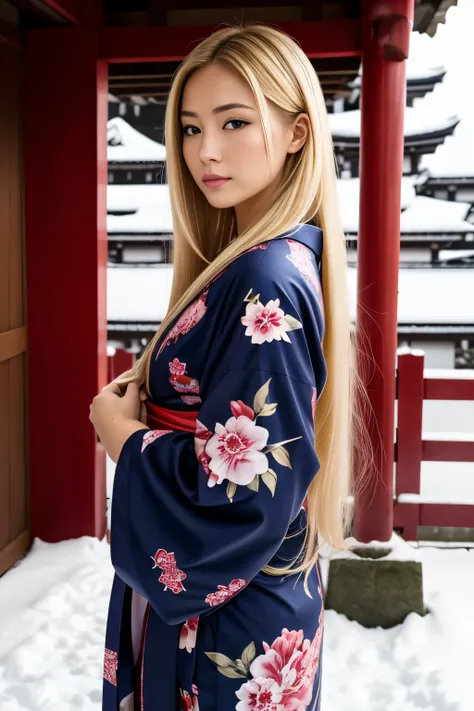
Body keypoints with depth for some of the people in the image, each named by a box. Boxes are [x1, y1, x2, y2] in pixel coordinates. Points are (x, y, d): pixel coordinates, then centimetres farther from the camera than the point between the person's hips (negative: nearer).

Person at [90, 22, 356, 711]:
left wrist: (119, 424, -13)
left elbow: (237, 496, -28)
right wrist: (141, 394, -6)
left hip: (227, 625, -8)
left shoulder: (266, 283, -25)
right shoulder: (288, 259, 3)